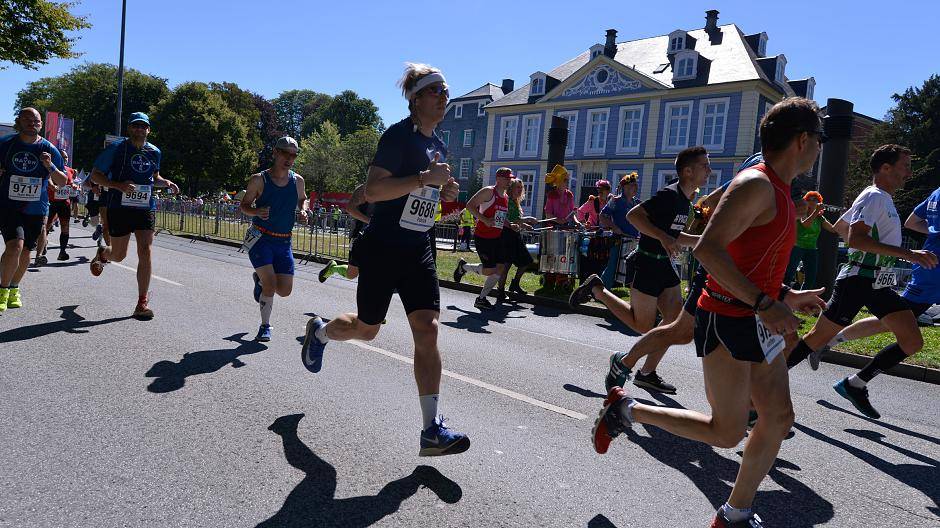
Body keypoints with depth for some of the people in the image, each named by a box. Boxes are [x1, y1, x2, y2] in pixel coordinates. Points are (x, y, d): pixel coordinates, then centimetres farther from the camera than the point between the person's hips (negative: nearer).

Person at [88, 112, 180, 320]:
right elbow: (95, 175, -3)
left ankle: (142, 303, -5)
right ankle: (102, 254, 49)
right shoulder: (116, 148, -5)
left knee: (145, 251, -11)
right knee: (119, 255, 8)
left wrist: (166, 183, 3)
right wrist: (118, 185, -20)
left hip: (146, 208, 2)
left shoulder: (154, 152, 8)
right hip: (119, 208, -2)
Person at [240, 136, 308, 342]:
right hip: (260, 238, -4)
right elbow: (244, 205, 2)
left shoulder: (298, 181, 3)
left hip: (284, 242, 4)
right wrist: (257, 212, -20)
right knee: (270, 285, -15)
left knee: (285, 290, 1)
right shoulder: (259, 180, -6)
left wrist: (303, 211, 0)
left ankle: (260, 278, 35)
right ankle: (265, 326, 8)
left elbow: (302, 199, 22)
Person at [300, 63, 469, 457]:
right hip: (382, 248, -6)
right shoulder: (398, 135, -12)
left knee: (427, 329, -8)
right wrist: (425, 178, -26)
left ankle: (432, 430, -7)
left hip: (418, 250, 6)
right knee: (366, 330, 11)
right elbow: (371, 190, -22)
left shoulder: (438, 146, 13)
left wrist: (443, 192, 7)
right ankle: (318, 332, 47)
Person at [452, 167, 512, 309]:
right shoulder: (488, 191, -10)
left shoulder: (506, 197, 15)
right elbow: (470, 205, -16)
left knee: (500, 268, 2)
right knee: (489, 270, -10)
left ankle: (481, 298, 12)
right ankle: (463, 266, 17)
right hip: (482, 237, -8)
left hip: (496, 237, 9)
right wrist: (484, 220, -23)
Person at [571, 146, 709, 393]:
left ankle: (647, 373, 12)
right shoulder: (669, 195, -16)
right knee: (643, 325, 0)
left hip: (665, 264, 9)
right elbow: (633, 215, -24)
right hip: (647, 263, -9)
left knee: (676, 319, 3)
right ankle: (597, 289, 13)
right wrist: (663, 238, -29)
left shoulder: (686, 200, 13)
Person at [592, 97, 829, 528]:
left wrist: (785, 296, 20)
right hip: (727, 320, -10)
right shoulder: (756, 184, -16)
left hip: (757, 321, 10)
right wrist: (764, 303, -29)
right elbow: (708, 249, -28)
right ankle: (627, 410, 13)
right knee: (727, 432, -2)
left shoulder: (777, 190, 16)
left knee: (778, 417, 10)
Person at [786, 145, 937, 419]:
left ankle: (855, 384, 7)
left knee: (912, 341, 1)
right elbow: (855, 239, -25)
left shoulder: (885, 199, 18)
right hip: (858, 280, -9)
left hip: (879, 284, 9)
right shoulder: (873, 197, -12)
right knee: (819, 337, -3)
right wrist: (907, 254, -26)